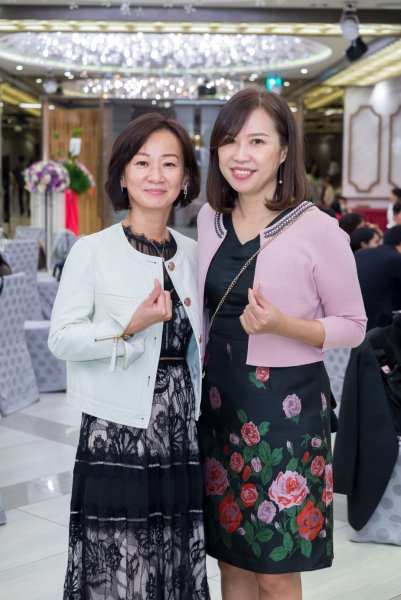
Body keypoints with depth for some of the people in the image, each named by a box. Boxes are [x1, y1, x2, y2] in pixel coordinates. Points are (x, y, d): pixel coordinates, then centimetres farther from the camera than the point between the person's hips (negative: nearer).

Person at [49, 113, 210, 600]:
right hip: (118, 432, -4)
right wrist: (130, 327, -21)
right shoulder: (93, 251, -6)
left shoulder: (192, 254, 9)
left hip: (181, 430, 5)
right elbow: (60, 338, -11)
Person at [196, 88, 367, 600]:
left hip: (285, 407, -5)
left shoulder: (318, 231, -13)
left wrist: (282, 325, -22)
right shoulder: (209, 219, 4)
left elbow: (353, 326, -6)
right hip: (220, 401, 5)